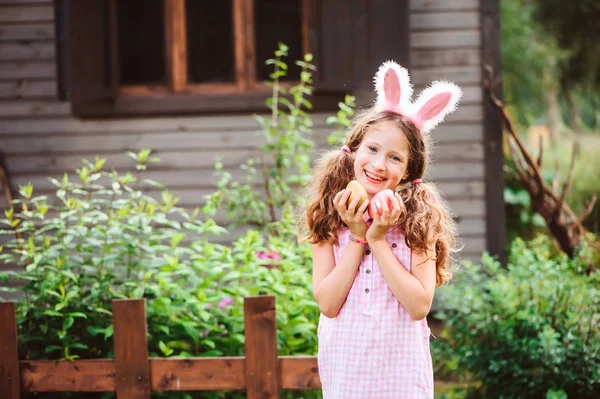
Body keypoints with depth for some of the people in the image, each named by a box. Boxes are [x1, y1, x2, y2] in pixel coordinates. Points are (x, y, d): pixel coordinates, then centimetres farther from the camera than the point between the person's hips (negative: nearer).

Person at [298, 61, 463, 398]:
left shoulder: (418, 218, -5)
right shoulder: (330, 219, -1)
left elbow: (419, 305, -14)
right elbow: (327, 303, -9)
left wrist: (378, 240, -16)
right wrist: (357, 237, -13)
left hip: (402, 366, -1)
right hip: (345, 366, 1)